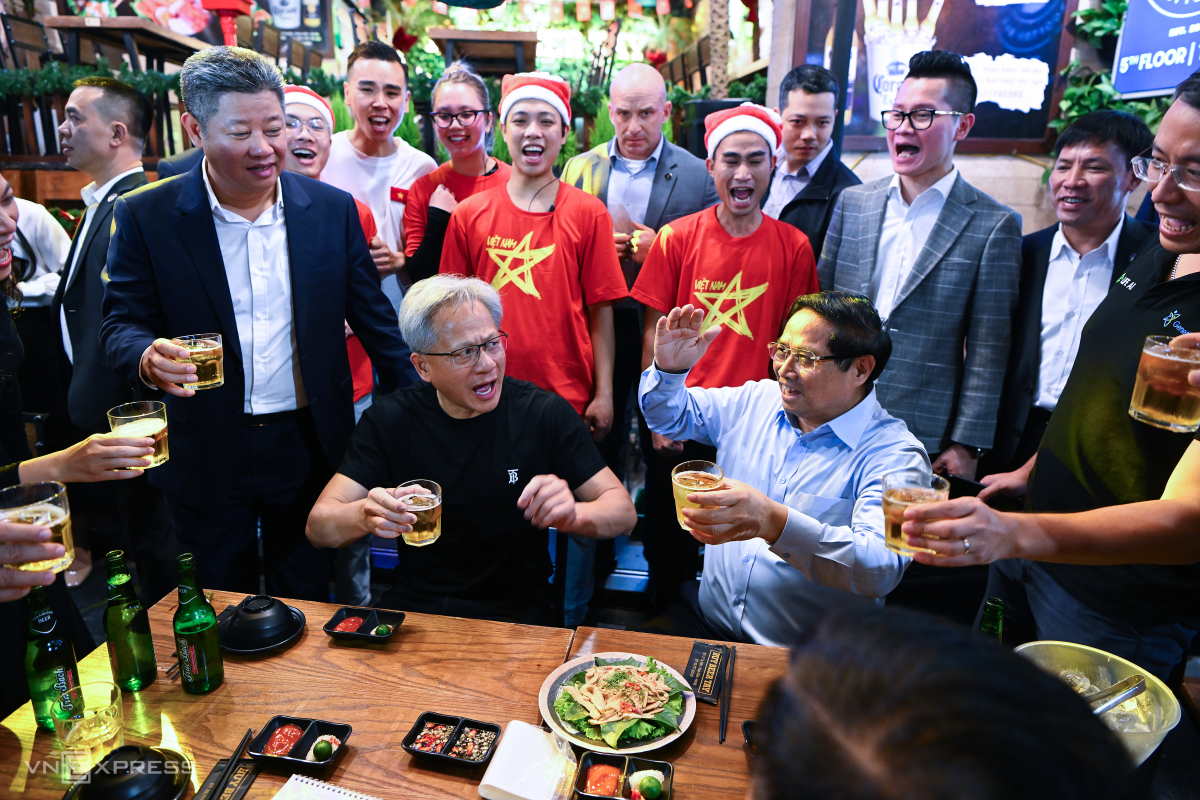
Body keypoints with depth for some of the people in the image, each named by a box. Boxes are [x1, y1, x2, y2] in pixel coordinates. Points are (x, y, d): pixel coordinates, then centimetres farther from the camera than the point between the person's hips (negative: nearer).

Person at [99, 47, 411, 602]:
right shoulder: (145, 217, -5)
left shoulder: (332, 209, -1)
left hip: (310, 446, 1)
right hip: (206, 454, 0)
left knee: (305, 601, 16)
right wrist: (148, 357, -27)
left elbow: (372, 317, 2)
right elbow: (120, 325, -2)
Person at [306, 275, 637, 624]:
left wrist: (573, 514, -29)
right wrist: (366, 516, -29)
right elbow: (318, 526, -6)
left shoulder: (547, 413, -7)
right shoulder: (389, 421, -2)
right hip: (413, 608, 1)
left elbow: (624, 512, -6)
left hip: (517, 617, -1)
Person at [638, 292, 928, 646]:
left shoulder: (896, 455, -12)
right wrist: (669, 369, -3)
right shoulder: (756, 400, 5)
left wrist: (776, 523, -40)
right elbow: (671, 415, 20)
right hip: (708, 616, 5)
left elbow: (882, 568, -27)